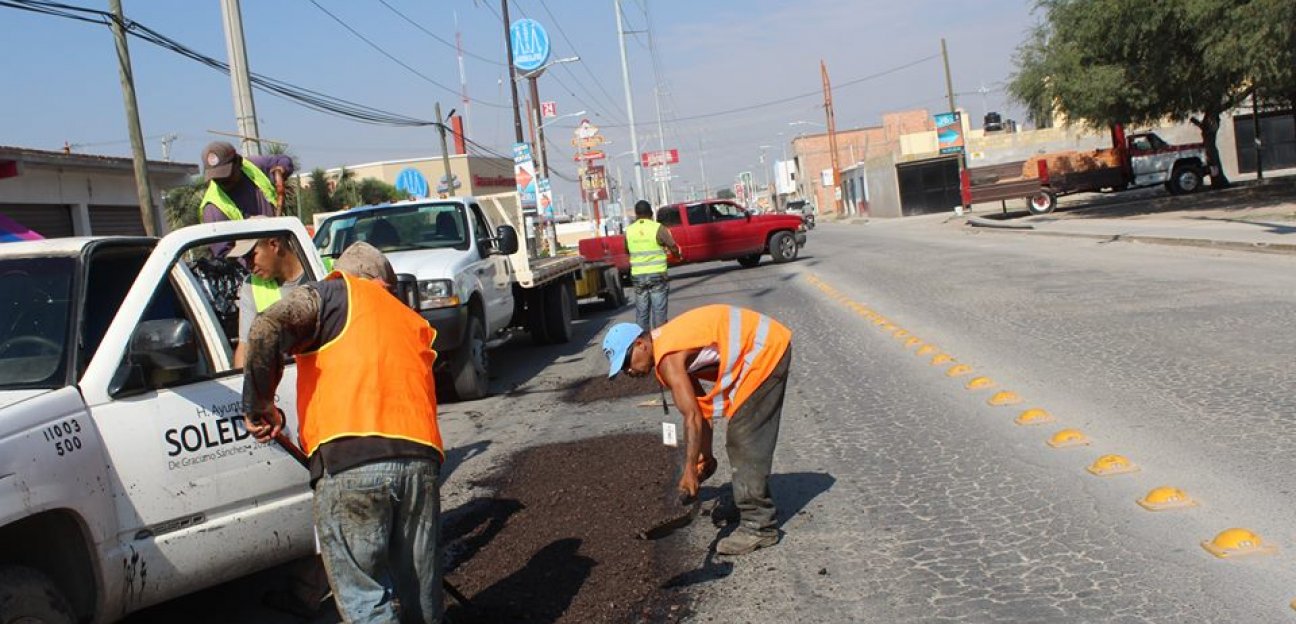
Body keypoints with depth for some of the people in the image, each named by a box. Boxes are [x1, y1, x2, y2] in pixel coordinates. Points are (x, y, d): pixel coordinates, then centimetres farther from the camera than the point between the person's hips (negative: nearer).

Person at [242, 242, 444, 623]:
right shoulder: (412, 321, 30)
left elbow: (267, 328, -3)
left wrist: (259, 404, 6)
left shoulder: (335, 293, 15)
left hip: (348, 463, -5)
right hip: (421, 461, 5)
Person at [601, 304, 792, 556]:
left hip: (765, 350, -10)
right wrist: (705, 454, 18)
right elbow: (701, 405, 15)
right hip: (764, 347, 10)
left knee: (746, 442, -7)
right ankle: (751, 506, 32)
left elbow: (693, 417, -22)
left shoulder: (667, 358, -19)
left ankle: (758, 527, -3)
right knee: (741, 441, 19)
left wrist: (690, 469, -18)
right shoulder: (673, 352, 10)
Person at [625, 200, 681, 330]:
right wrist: (679, 255, 17)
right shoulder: (660, 229, -8)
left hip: (638, 275, 3)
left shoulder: (628, 231, 2)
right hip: (657, 274, -3)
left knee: (641, 312, 9)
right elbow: (674, 248, -5)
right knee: (659, 310, 1)